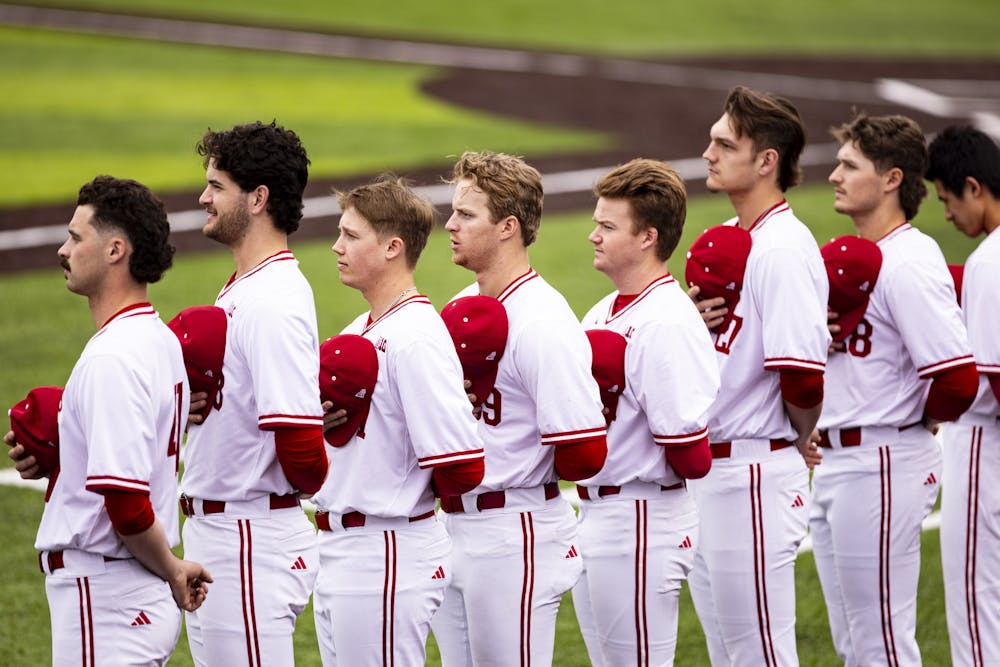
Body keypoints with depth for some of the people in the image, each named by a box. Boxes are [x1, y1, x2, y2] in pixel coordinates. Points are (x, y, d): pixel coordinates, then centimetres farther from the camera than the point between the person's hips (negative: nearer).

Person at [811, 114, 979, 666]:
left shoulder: (908, 264, -17)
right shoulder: (849, 255, 12)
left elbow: (958, 379, -23)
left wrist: (918, 419, -5)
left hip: (881, 467, -10)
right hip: (835, 462, 10)